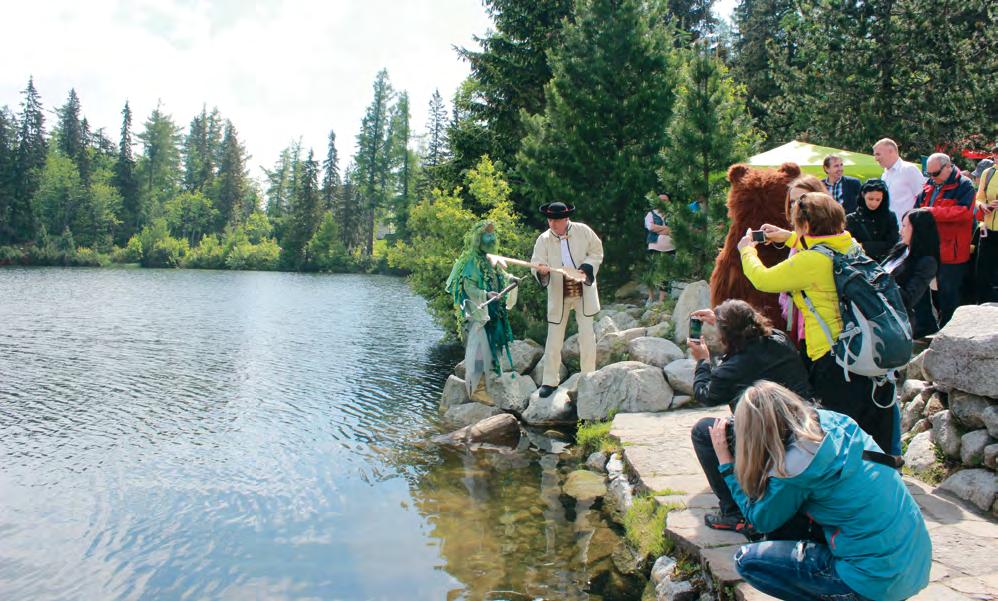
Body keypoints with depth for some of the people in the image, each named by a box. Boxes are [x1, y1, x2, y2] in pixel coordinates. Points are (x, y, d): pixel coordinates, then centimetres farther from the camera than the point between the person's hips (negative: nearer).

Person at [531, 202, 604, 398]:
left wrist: (585, 268, -15)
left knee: (587, 336, 4)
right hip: (558, 294, 0)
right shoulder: (543, 239, -5)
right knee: (554, 338, 2)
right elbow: (536, 264, -10)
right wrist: (541, 270, -34)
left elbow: (597, 252, 3)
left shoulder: (583, 231, -5)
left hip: (583, 291, 0)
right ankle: (550, 381, 12)